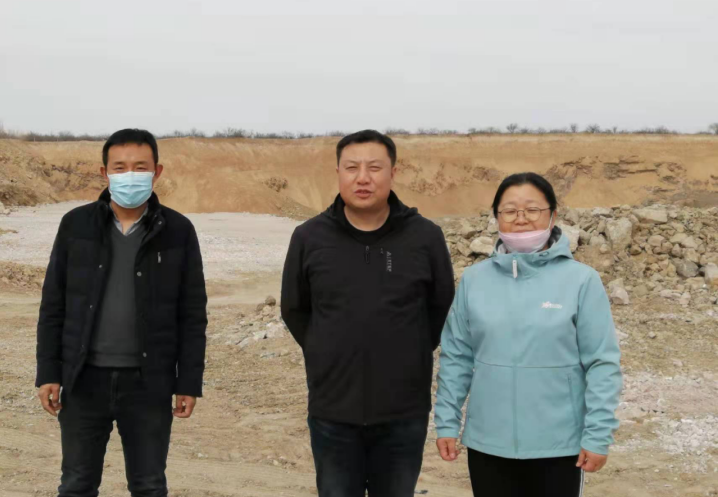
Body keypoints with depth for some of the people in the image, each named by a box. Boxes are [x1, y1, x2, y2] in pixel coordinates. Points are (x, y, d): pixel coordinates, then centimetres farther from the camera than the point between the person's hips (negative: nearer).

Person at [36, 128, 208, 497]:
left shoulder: (178, 231, -3)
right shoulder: (76, 225, 0)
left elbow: (192, 314, -1)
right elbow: (53, 305, 3)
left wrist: (189, 383, -4)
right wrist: (48, 373, -2)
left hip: (148, 382, -1)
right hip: (84, 379, 1)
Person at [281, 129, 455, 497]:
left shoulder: (425, 237, -6)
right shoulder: (309, 238, -4)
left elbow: (442, 309, 7)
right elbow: (295, 311, 10)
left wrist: (411, 355, 4)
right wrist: (328, 355, 6)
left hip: (404, 413, 0)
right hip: (332, 412, 1)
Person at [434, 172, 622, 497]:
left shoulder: (581, 280, -7)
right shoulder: (474, 280, 2)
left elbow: (602, 364, -7)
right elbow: (456, 358, 6)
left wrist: (598, 435, -10)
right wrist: (447, 423, 3)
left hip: (558, 445, -2)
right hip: (488, 443, 3)